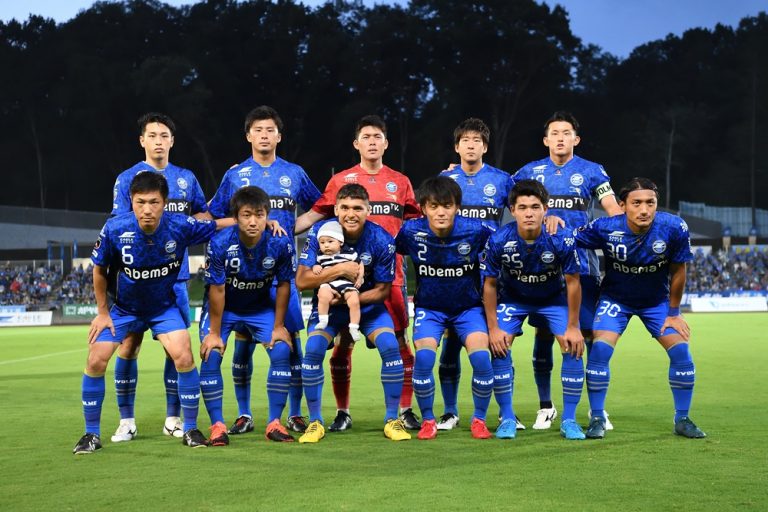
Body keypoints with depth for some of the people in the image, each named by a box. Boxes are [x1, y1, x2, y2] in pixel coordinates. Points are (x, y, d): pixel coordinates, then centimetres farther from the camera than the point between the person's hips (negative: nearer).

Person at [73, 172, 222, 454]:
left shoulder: (180, 227, -25)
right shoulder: (115, 229, -25)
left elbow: (216, 226, -6)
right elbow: (99, 270, -7)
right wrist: (102, 312, -3)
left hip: (165, 306, 0)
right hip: (123, 307, 0)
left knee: (184, 357, -18)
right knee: (96, 361, -10)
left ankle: (190, 429, 0)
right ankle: (92, 434, 9)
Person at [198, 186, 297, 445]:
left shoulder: (280, 243, -23)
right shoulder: (220, 244, -28)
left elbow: (283, 285, -10)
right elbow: (217, 289, -20)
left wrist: (278, 326, -7)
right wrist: (214, 332, -15)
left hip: (261, 306, 2)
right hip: (223, 307, -1)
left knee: (282, 351, -14)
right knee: (211, 356, -18)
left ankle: (274, 423, -2)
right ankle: (217, 425, -5)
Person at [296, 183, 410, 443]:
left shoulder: (381, 240, -19)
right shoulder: (319, 233, -18)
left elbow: (383, 290, -10)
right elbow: (301, 281, -20)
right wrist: (339, 270, -30)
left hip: (368, 304, 0)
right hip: (328, 303, 0)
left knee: (390, 346, -21)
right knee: (313, 349, -22)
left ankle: (392, 419, -5)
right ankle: (315, 422, -5)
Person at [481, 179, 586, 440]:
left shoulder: (561, 240, -29)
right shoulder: (498, 241, -27)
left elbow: (573, 283, -16)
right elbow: (490, 284, -13)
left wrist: (572, 327, -13)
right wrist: (493, 328, -14)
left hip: (554, 298, 0)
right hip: (512, 298, 0)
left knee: (574, 347, -14)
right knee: (499, 347, -16)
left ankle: (569, 420, 0)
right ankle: (507, 419, -1)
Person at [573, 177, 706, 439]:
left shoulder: (674, 228, -26)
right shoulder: (605, 228, -28)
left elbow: (678, 272, -10)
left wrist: (673, 313, -3)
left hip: (658, 300, 1)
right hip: (615, 298, -1)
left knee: (680, 350, -10)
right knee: (600, 349, -19)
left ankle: (682, 420, 10)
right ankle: (597, 419, -3)